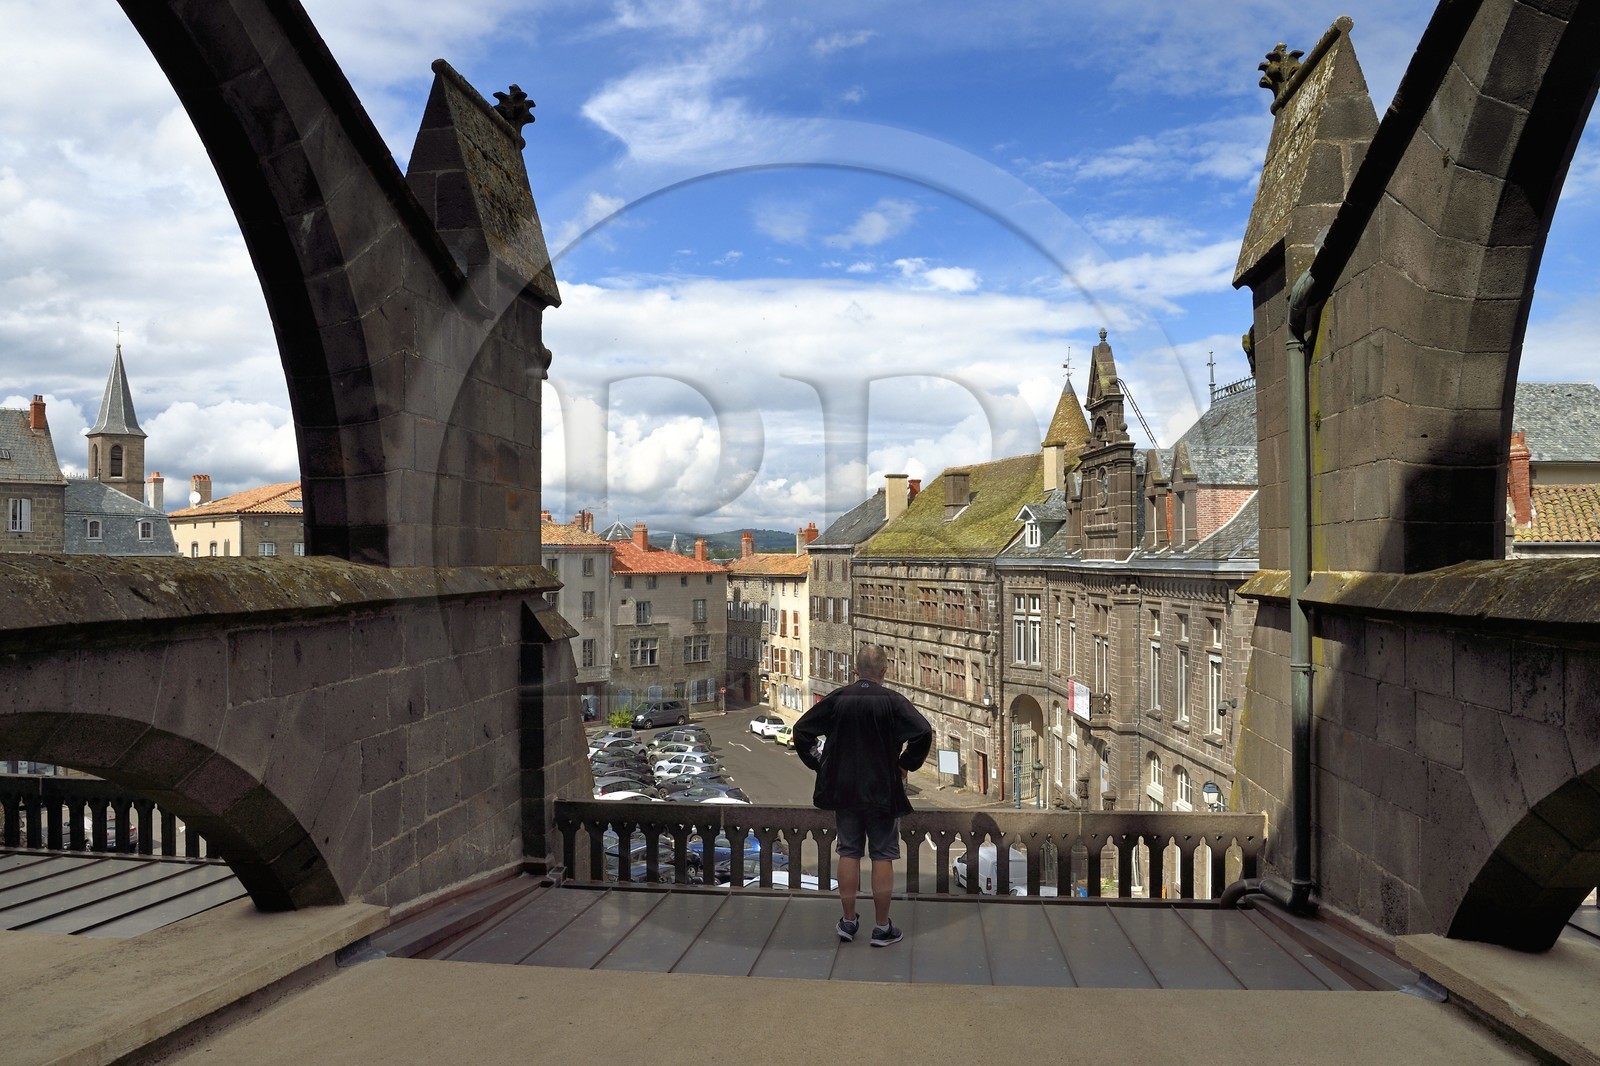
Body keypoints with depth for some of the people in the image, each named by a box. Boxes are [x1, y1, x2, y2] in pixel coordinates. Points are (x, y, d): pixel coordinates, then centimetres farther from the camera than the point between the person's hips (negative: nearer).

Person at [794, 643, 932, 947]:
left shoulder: (836, 699, -2)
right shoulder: (893, 701, -11)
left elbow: (801, 731, 0)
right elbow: (923, 733, -22)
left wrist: (818, 764, 7)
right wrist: (906, 764, -8)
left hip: (844, 790, 3)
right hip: (882, 792, -3)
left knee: (848, 853, 13)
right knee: (882, 856, 6)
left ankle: (849, 921, 21)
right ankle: (882, 928, 11)